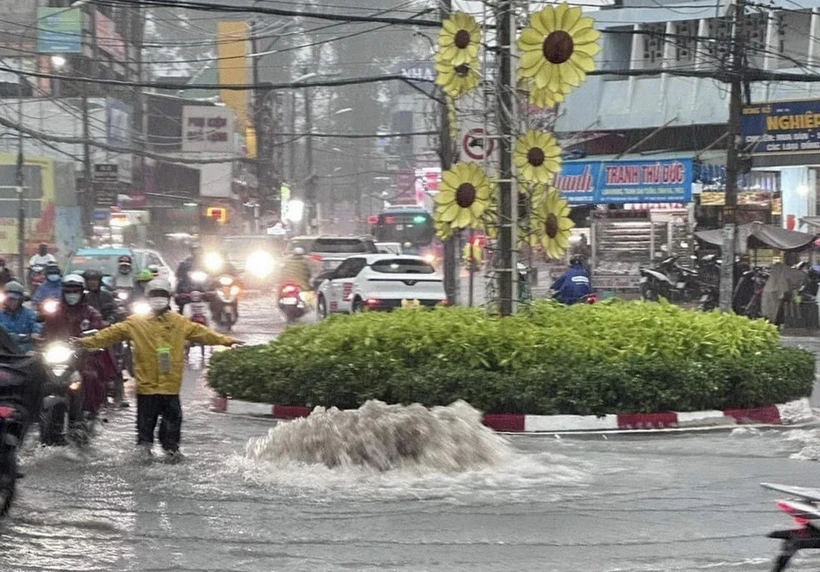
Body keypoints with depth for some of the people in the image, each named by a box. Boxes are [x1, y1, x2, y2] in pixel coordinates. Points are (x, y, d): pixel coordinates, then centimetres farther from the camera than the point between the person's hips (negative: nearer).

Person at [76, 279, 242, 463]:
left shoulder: (180, 323, 8)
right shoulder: (136, 323, 1)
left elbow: (202, 333, 12)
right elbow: (112, 333, -1)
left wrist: (225, 340, 9)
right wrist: (88, 342, -8)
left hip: (170, 384, 2)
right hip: (146, 384, -2)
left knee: (172, 418, 6)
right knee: (146, 418, 4)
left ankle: (171, 448, 18)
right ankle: (144, 445, 19)